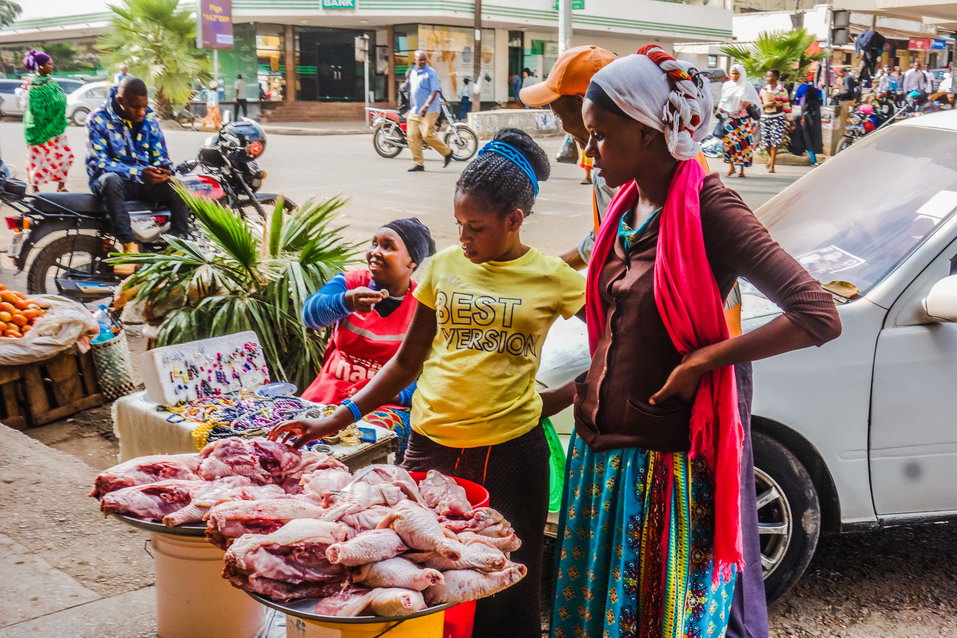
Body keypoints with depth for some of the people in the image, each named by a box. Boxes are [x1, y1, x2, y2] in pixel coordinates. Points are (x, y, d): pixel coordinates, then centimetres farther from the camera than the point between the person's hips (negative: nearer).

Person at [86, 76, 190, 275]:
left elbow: (160, 154, 10)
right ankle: (129, 247, -39)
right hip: (112, 177, -4)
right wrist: (139, 173, -29)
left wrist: (164, 168, -17)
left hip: (145, 178, 4)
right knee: (111, 180, -39)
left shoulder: (149, 119, 5)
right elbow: (98, 163, -16)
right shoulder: (98, 119, -9)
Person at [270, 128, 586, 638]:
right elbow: (408, 360, 11)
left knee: (507, 594, 7)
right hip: (431, 444, 3)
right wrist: (336, 421, 5)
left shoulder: (553, 277, -2)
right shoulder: (443, 267, 6)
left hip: (511, 452, -2)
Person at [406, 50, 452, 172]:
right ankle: (418, 163, 6)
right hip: (414, 111, 7)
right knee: (413, 136, -1)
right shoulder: (412, 72, 15)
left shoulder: (431, 73, -7)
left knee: (427, 135, -16)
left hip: (429, 111, -7)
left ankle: (447, 152, 5)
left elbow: (434, 92, -15)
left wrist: (426, 106, -27)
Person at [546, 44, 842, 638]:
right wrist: (573, 393, 12)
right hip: (599, 454, 8)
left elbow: (819, 315, -26)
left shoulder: (707, 210, -18)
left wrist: (700, 361, -23)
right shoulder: (629, 206, 6)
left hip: (664, 462, -7)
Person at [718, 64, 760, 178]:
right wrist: (720, 108, 1)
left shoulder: (747, 86, 3)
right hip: (730, 117, 1)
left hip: (744, 119, -1)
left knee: (743, 143, -3)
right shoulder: (726, 85, 10)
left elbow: (756, 101, 6)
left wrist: (749, 103, -13)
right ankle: (731, 166, -3)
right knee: (728, 139, -15)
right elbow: (723, 101, 19)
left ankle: (742, 168, 7)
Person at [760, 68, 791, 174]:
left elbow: (786, 106, 0)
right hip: (765, 117, 4)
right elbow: (760, 104, 16)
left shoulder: (782, 90, -1)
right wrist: (767, 105, -6)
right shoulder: (764, 89, 9)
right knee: (766, 140, 0)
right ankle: (771, 157, 32)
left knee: (775, 141, -11)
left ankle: (772, 165, -3)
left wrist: (788, 120, -3)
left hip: (778, 117, -4)